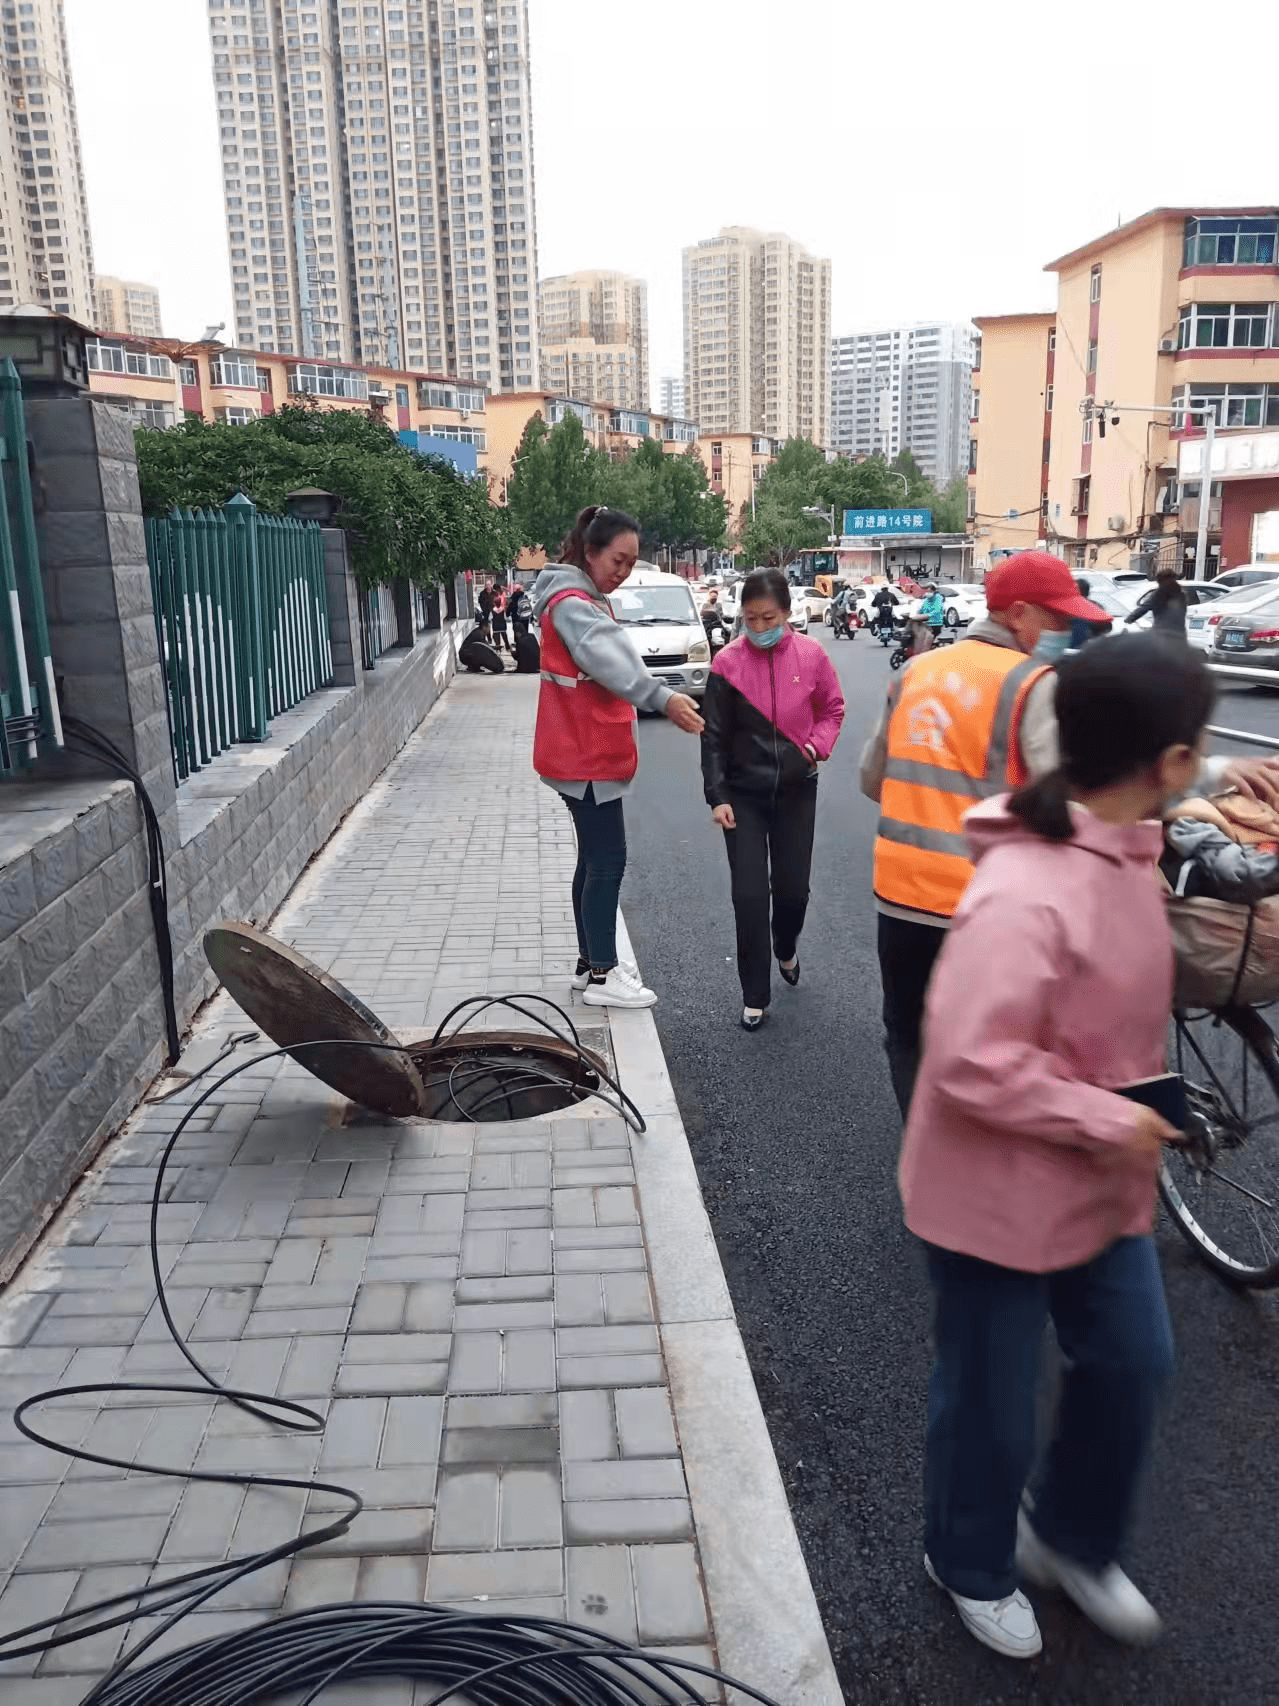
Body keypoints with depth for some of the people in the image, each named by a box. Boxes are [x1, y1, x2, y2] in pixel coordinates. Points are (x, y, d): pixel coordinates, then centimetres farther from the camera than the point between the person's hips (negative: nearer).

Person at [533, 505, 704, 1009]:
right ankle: (601, 977, 3)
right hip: (586, 758, -10)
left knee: (595, 860, 15)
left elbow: (612, 661, 12)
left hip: (591, 753, 10)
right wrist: (662, 698, -48)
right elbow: (611, 662, -35)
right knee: (607, 862, -5)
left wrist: (660, 702, 1)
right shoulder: (571, 603, -17)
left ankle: (592, 962, 25)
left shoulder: (587, 600, 17)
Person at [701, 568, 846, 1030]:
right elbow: (714, 736, -5)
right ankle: (754, 998, 11)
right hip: (743, 794, -1)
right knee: (749, 896, -3)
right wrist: (717, 796, -11)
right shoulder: (728, 663, -9)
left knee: (793, 888, 8)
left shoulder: (811, 655, -6)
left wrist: (817, 746, -9)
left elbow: (832, 709, 9)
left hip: (796, 790, 1)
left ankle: (786, 949, 43)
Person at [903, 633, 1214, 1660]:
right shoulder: (1026, 893, -32)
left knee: (1133, 1363, 22)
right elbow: (971, 1063, -31)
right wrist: (1108, 1119, -22)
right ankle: (973, 1566, 44)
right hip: (999, 1195, -8)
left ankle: (1072, 1537, 48)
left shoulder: (1122, 853, -2)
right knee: (991, 1403, 14)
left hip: (1099, 1181, 8)